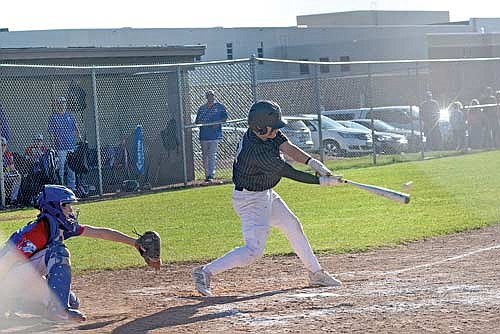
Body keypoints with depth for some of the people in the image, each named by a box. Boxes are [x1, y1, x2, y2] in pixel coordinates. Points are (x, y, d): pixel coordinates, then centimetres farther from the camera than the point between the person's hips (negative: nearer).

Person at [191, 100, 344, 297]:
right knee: (253, 251, -15)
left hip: (265, 194, 10)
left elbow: (287, 148, -10)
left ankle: (316, 273, 31)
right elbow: (289, 173, -27)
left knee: (293, 227, 18)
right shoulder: (257, 151, -33)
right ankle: (206, 272, -8)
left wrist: (312, 162, -27)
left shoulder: (266, 132, -9)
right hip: (250, 200, -10)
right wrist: (322, 181, -20)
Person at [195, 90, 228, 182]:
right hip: (203, 135, 4)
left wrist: (218, 123, -14)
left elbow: (225, 117, 2)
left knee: (212, 155, -11)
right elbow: (197, 121, 14)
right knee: (205, 156, 7)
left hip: (214, 134, -4)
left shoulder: (220, 106, 6)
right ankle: (207, 174, 14)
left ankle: (211, 175, -14)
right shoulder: (202, 108, 15)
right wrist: (200, 122, -8)